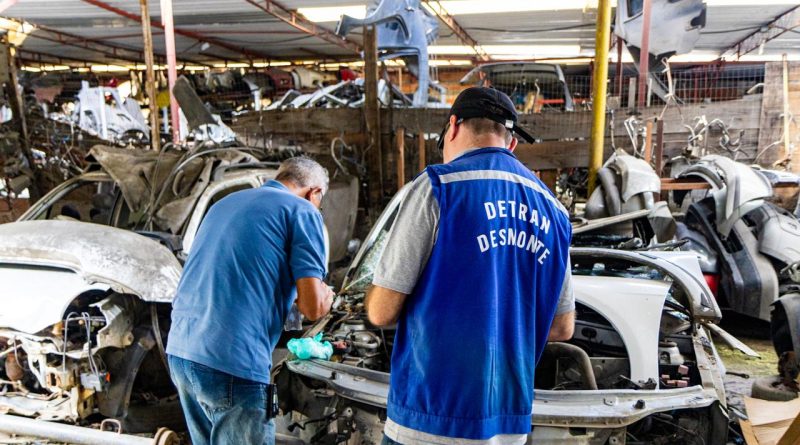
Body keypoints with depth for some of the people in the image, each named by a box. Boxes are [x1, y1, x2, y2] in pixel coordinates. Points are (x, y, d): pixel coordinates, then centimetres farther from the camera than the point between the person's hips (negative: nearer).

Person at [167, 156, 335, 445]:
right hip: (232, 364, -8)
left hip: (179, 352, 8)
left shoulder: (225, 203, 21)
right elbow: (313, 307, -10)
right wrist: (325, 294, 13)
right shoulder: (302, 212, -2)